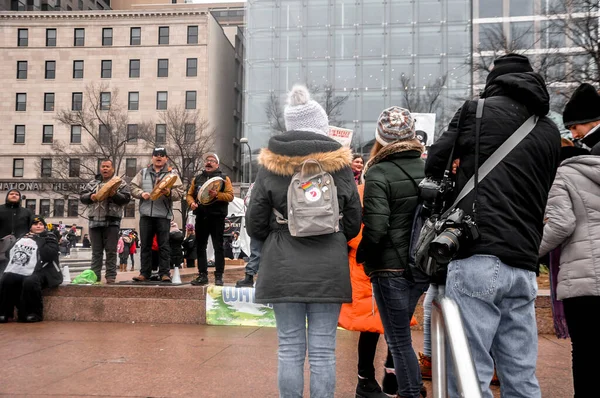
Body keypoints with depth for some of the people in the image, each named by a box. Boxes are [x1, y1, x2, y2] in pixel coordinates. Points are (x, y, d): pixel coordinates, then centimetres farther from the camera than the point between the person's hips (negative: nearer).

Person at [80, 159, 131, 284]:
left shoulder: (120, 183, 6)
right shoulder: (92, 183, 17)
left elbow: (126, 198, -5)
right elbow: (82, 196, 12)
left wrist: (114, 195, -20)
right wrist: (90, 197, -9)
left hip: (112, 221, -3)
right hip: (95, 221, 3)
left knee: (111, 250, -2)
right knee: (96, 251, 7)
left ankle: (111, 276, 2)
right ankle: (95, 275, 12)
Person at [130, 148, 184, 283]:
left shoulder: (172, 174, 7)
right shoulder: (143, 172, 16)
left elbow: (180, 193, -3)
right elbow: (133, 187, 10)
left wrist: (169, 193, -22)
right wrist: (141, 193, -9)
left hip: (163, 214, -3)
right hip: (146, 213, 3)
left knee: (164, 245, -1)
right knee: (145, 245, 7)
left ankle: (164, 273, 3)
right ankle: (144, 273, 13)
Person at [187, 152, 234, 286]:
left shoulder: (224, 178, 5)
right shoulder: (197, 178, 18)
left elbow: (230, 195, -5)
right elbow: (190, 194, 17)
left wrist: (217, 195, -21)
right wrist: (192, 202, -3)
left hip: (217, 216, -4)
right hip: (201, 216, 4)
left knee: (218, 247, -2)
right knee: (200, 246, 6)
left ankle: (219, 276, 2)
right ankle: (202, 275, 14)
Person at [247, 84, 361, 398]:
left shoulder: (270, 164, 0)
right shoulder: (340, 164, 0)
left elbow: (255, 224, 1)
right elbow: (353, 223, 5)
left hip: (284, 267, 1)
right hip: (329, 267, 0)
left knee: (290, 349, 9)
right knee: (323, 352, 6)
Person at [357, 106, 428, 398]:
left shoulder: (379, 173, -13)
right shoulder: (428, 169, 4)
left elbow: (375, 227, -21)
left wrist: (362, 255, -4)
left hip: (391, 268, -6)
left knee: (398, 340, 6)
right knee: (399, 333, 24)